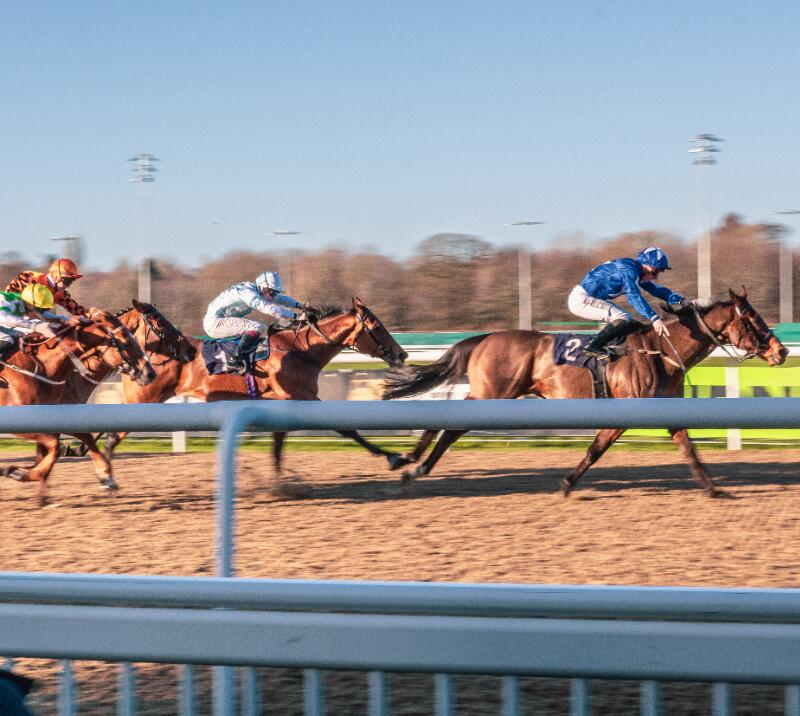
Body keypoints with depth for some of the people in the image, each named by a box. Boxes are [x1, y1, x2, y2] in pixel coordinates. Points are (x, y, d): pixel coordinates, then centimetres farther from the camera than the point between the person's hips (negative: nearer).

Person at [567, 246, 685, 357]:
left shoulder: (636, 271, 11)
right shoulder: (628, 269, -20)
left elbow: (655, 290, 18)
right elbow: (634, 297, -31)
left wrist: (679, 300, 5)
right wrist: (654, 318, -39)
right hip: (581, 300, -10)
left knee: (630, 324, 13)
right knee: (624, 319, -22)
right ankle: (593, 347, -18)